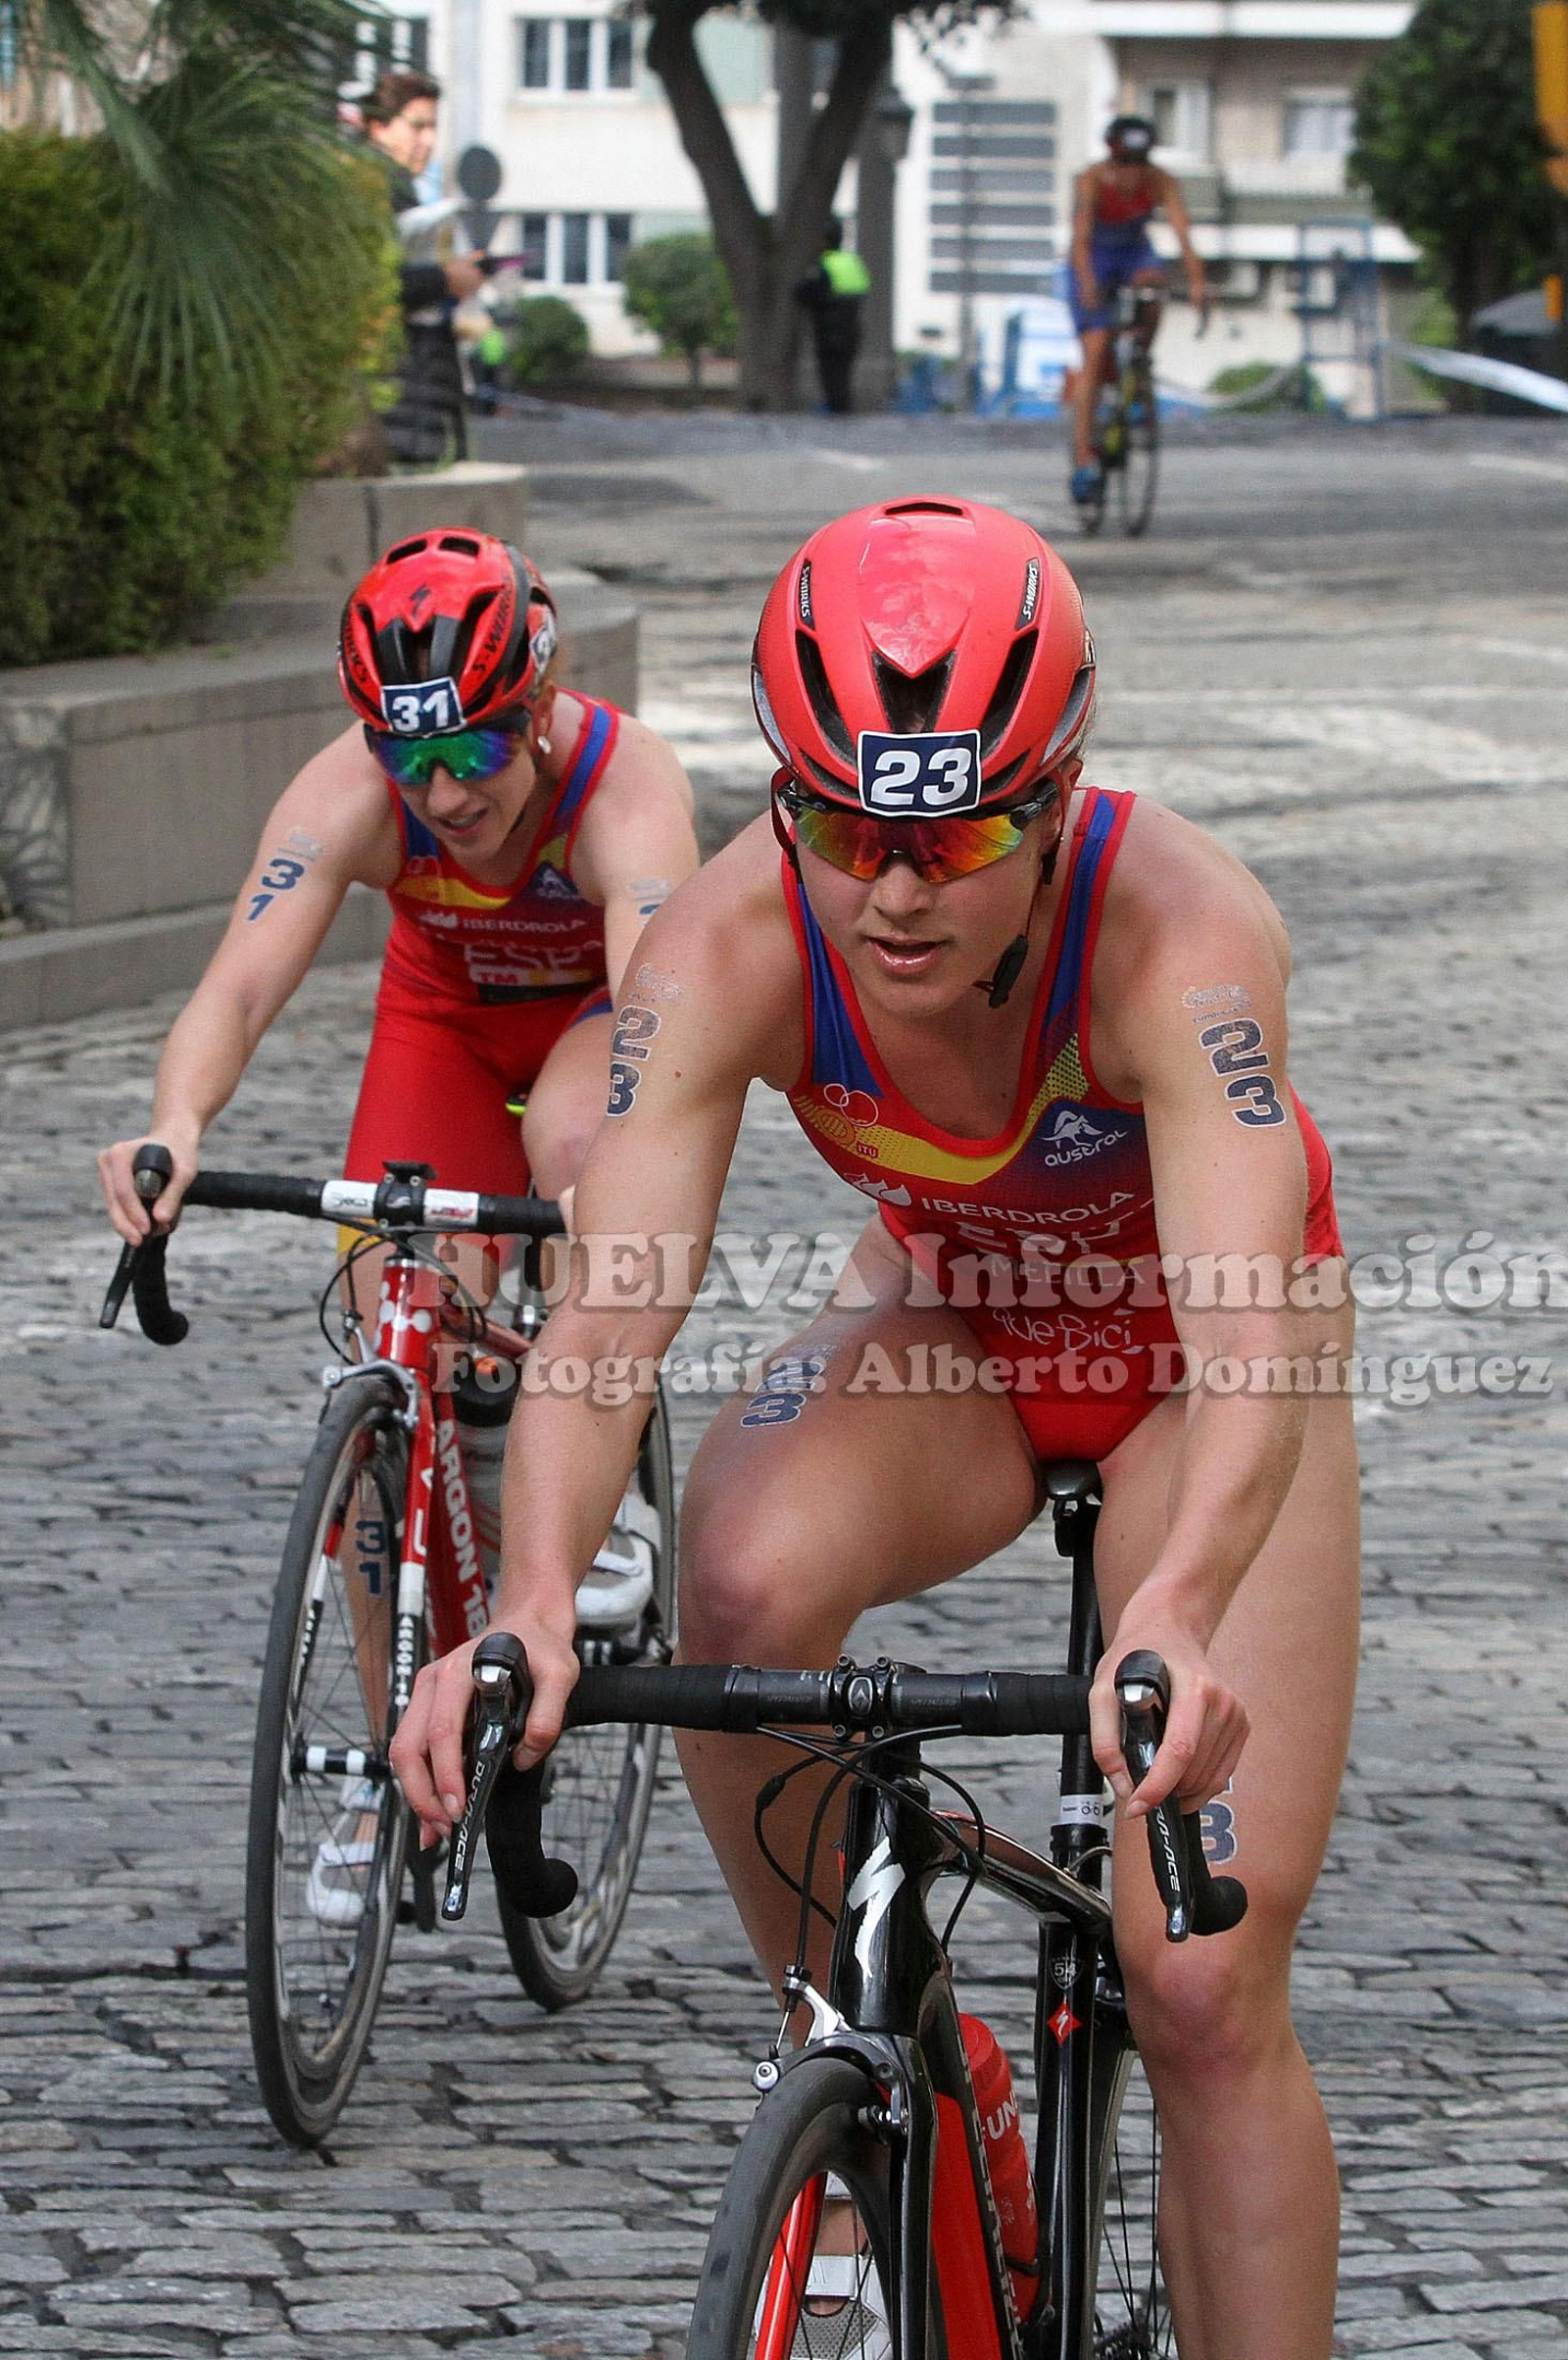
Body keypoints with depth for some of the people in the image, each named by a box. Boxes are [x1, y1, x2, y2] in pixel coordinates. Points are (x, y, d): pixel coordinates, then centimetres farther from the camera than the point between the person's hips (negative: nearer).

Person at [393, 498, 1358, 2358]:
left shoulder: (1181, 929, -37)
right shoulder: (731, 945, -29)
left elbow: (1248, 1347, -48)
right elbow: (604, 1318, -37)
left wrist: (1178, 1625, -67)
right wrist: (531, 1609, -56)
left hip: (1188, 1353, -2)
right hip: (946, 1324, 2)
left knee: (1205, 1993, -11)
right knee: (746, 1577, -32)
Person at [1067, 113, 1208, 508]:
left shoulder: (1161, 183, -21)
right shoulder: (1091, 182, -26)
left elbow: (1182, 231, -33)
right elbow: (1080, 237, -38)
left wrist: (1197, 280, -49)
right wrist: (1087, 283, -56)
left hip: (1135, 253, 2)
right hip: (1095, 259, -2)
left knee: (1151, 282, -34)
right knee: (1095, 353, -16)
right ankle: (1084, 457, -19)